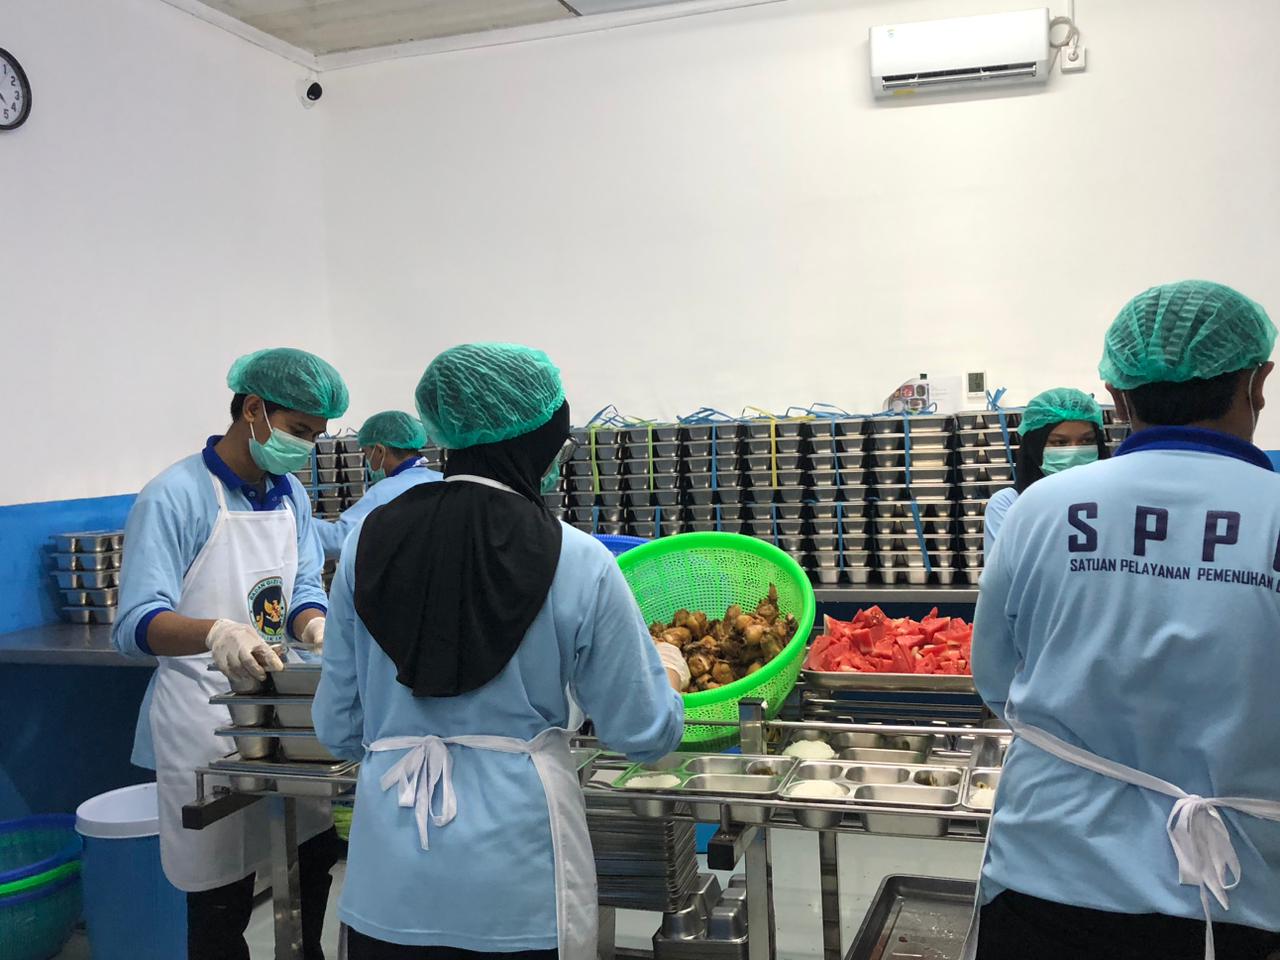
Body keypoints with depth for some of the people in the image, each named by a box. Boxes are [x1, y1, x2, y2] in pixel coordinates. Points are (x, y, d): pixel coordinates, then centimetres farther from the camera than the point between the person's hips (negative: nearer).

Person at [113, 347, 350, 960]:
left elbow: (303, 584, 7)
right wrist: (215, 633, -42)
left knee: (315, 855, 19)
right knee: (221, 898, 4)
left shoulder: (291, 494, 7)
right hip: (207, 719, -7)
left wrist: (315, 624, -16)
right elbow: (136, 626, -22)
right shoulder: (175, 497, -17)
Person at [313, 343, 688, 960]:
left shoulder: (370, 539, -4)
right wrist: (668, 672, 16)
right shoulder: (578, 563, -13)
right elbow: (644, 734, -5)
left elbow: (338, 729, 4)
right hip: (516, 889, -2)